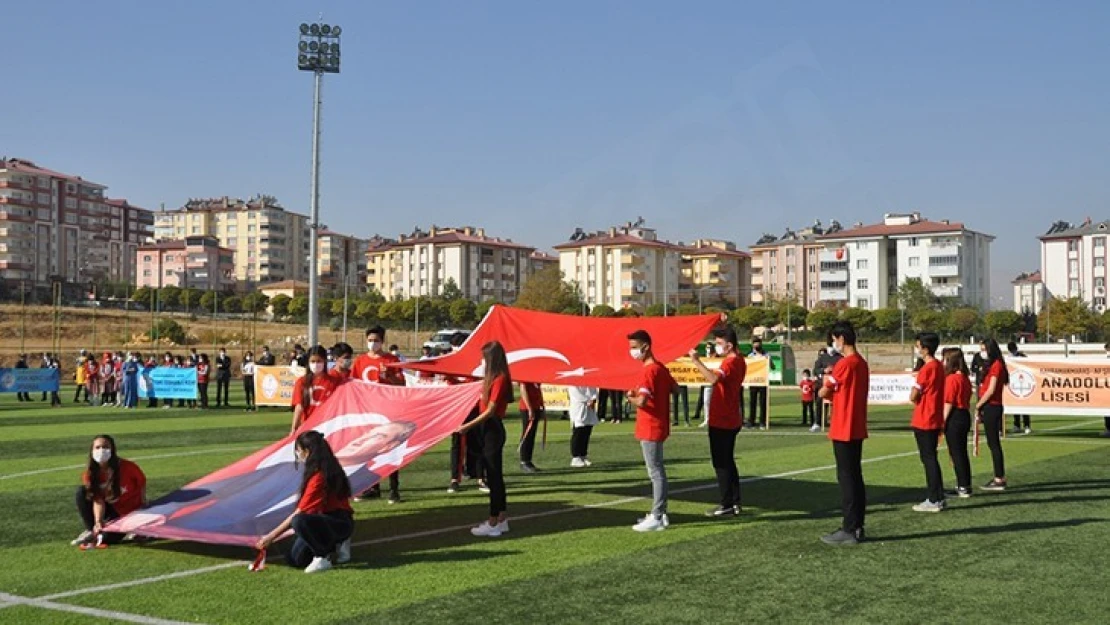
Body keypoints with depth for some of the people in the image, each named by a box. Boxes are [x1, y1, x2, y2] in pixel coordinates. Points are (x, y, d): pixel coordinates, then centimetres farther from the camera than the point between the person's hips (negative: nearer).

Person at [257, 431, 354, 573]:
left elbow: (300, 512, -21)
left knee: (299, 521, -36)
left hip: (341, 523, -10)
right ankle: (336, 544, 14)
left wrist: (271, 536, -15)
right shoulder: (327, 468, 9)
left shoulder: (319, 476, -21)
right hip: (330, 518, 10)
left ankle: (322, 557, -15)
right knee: (294, 559, 1)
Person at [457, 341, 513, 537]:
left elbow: (490, 410, -19)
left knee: (493, 475, -6)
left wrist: (468, 426, -18)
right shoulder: (492, 378, 14)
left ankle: (493, 524, -2)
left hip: (493, 429, -10)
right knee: (494, 474, 13)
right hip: (488, 428, 10)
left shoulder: (500, 379, -16)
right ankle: (502, 519, 20)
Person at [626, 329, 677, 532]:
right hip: (658, 426, 10)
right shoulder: (660, 367, 10)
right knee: (658, 471, 15)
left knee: (656, 472, -6)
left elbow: (642, 401, -30)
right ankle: (660, 513, 22)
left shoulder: (649, 371, -19)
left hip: (650, 429, -10)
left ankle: (657, 518, -3)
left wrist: (631, 397, -8)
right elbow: (674, 388, 24)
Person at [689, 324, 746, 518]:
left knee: (721, 464, -4)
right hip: (731, 420, 10)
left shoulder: (730, 363, -19)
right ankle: (735, 502, 20)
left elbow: (714, 379, -38)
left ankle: (727, 505, 0)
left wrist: (697, 362, -35)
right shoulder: (739, 362, 13)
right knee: (728, 462, 16)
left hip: (721, 422, -10)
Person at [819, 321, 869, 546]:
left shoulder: (844, 364, -17)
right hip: (857, 429, 9)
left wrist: (826, 380, 6)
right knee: (855, 477, 12)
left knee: (846, 478, -5)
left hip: (843, 430, -9)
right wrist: (833, 387, 6)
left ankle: (849, 530, -3)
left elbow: (823, 393, -12)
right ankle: (857, 526, 17)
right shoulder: (862, 363, 13)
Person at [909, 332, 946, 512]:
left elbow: (913, 396, -15)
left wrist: (914, 390, 3)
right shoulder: (938, 366, 10)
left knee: (928, 459, -3)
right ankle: (938, 498, 20)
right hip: (935, 420, 9)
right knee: (931, 459, 15)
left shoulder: (926, 369, -18)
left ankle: (933, 501, 1)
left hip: (924, 421, -9)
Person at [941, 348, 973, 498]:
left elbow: (948, 403, -18)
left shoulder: (951, 379, -16)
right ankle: (966, 485, 21)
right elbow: (967, 400, 15)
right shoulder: (965, 378, 11)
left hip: (954, 418, -9)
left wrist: (942, 422, -14)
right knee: (962, 452, 15)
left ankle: (963, 488, 1)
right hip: (965, 416, 9)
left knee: (956, 453, -2)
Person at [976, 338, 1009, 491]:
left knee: (994, 443, -6)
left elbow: (991, 390, -17)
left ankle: (999, 480, -3)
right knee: (993, 443, 12)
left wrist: (978, 405, -8)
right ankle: (999, 477, 17)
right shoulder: (990, 365, 17)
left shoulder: (996, 365, -13)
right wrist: (980, 406, 5)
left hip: (992, 407, -10)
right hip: (989, 407, 10)